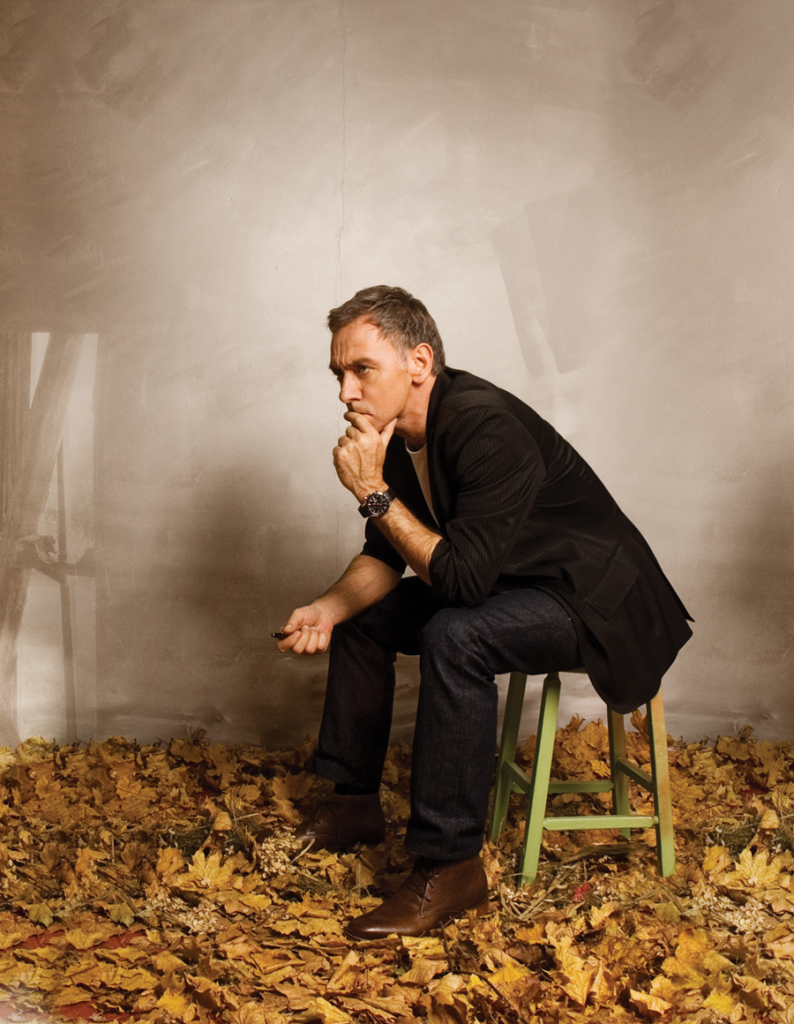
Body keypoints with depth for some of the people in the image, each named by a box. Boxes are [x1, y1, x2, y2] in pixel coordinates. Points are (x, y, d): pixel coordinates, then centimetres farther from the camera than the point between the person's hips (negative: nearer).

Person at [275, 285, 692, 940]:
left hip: (597, 597, -10)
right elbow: (387, 556, 9)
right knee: (360, 616, 11)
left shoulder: (487, 428, -29)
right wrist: (327, 609, -9)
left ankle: (450, 866, -25)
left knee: (454, 637, -34)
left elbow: (462, 579, -33)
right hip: (501, 583, 10)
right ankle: (355, 803, 21)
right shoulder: (395, 431, -1)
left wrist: (375, 492, -29)